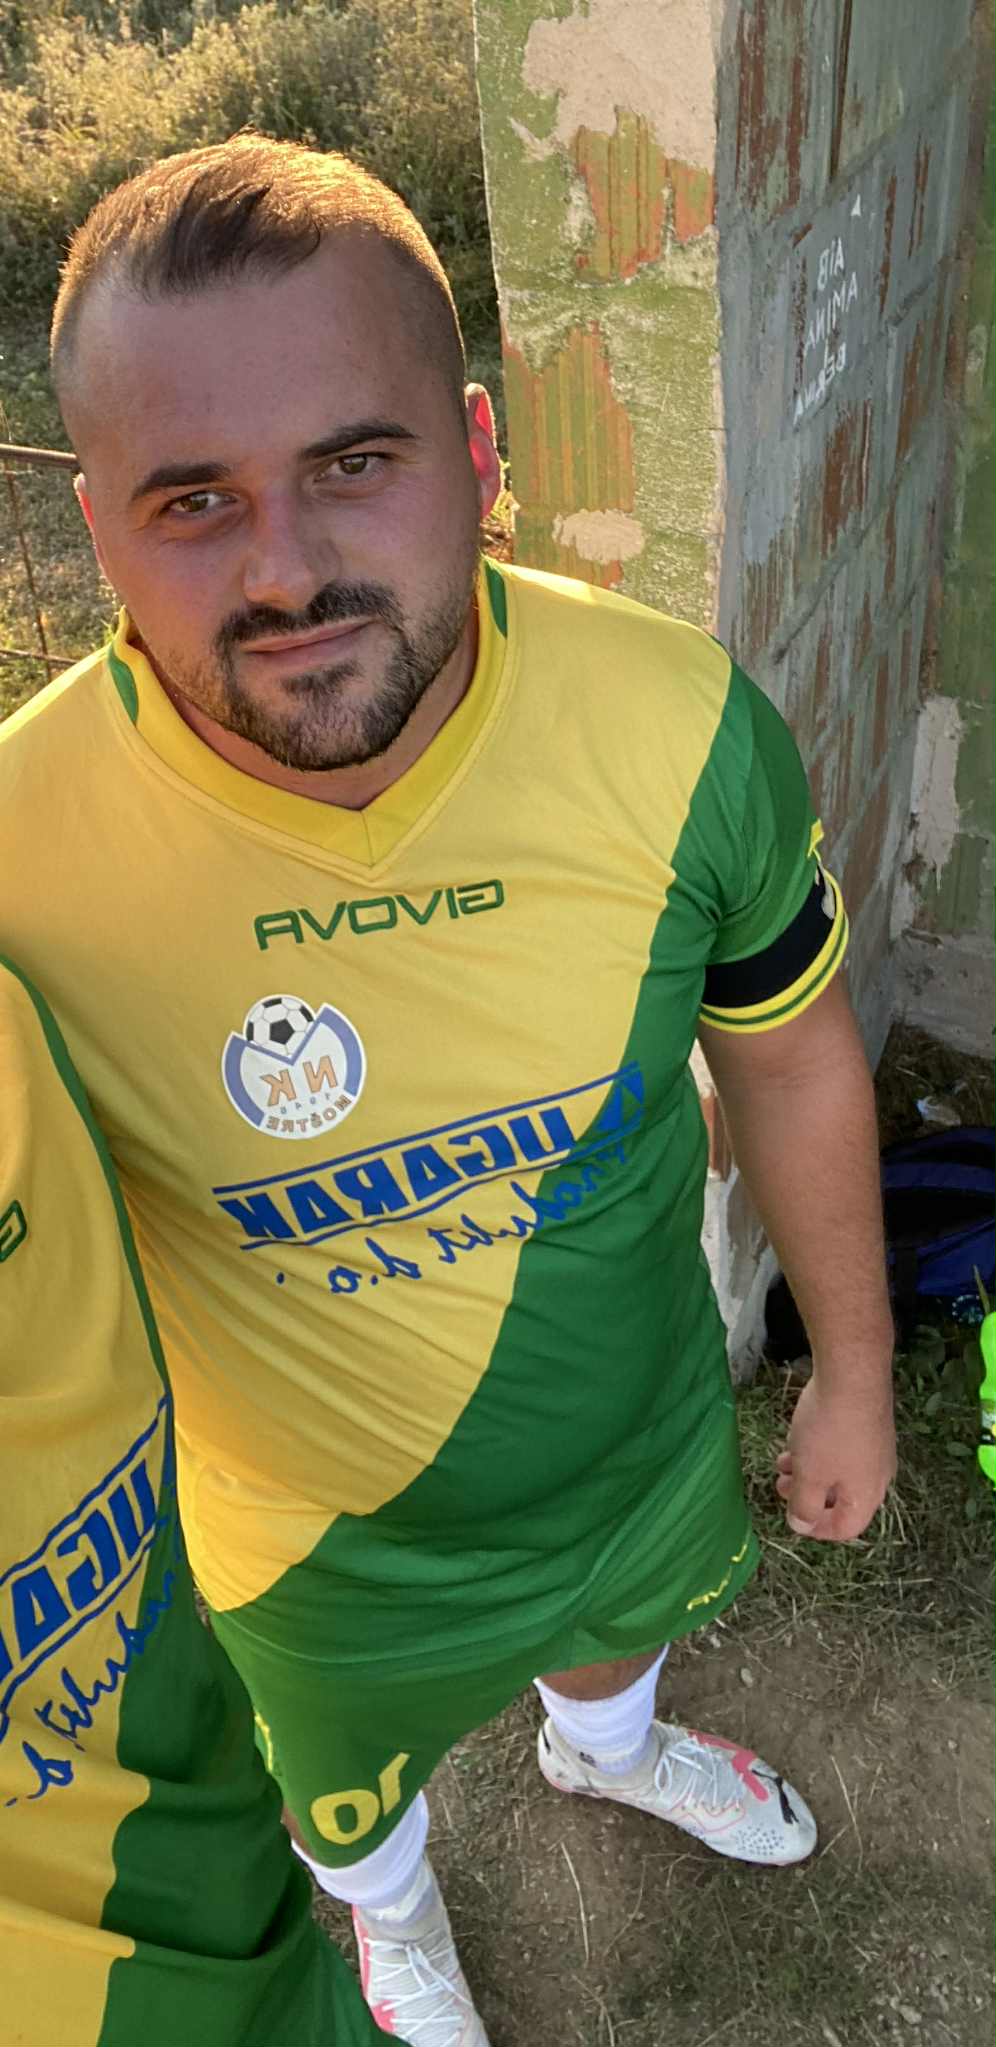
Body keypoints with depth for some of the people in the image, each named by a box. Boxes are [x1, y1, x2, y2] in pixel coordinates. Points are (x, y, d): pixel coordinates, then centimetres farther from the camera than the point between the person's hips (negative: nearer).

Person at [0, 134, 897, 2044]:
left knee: (620, 1616, 37)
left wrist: (852, 1368, 3)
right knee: (350, 1790, 32)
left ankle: (608, 1744, 78)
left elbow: (787, 1048, -9)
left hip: (650, 1431, 2)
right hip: (324, 1543, -1)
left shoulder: (680, 726, -26)